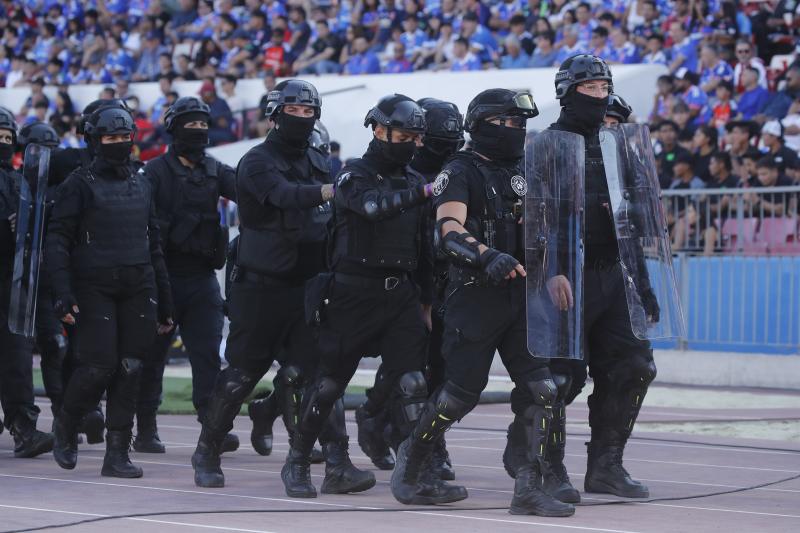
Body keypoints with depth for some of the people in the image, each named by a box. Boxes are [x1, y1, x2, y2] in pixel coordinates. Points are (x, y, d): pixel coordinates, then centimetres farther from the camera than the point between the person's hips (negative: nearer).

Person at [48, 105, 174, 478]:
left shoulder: (141, 185, 17)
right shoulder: (79, 185, 1)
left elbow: (154, 246, 22)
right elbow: (58, 241, -4)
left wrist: (164, 303, 19)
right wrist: (63, 293, -15)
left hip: (137, 290, 5)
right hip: (94, 289, -5)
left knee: (130, 370, -2)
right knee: (99, 366, -12)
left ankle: (117, 454, 2)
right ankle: (66, 426, 15)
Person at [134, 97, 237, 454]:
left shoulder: (213, 171, 12)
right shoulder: (156, 171, 0)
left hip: (202, 277, 3)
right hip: (164, 275, -3)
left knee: (208, 353, -4)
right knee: (152, 354, 4)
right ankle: (146, 429, 12)